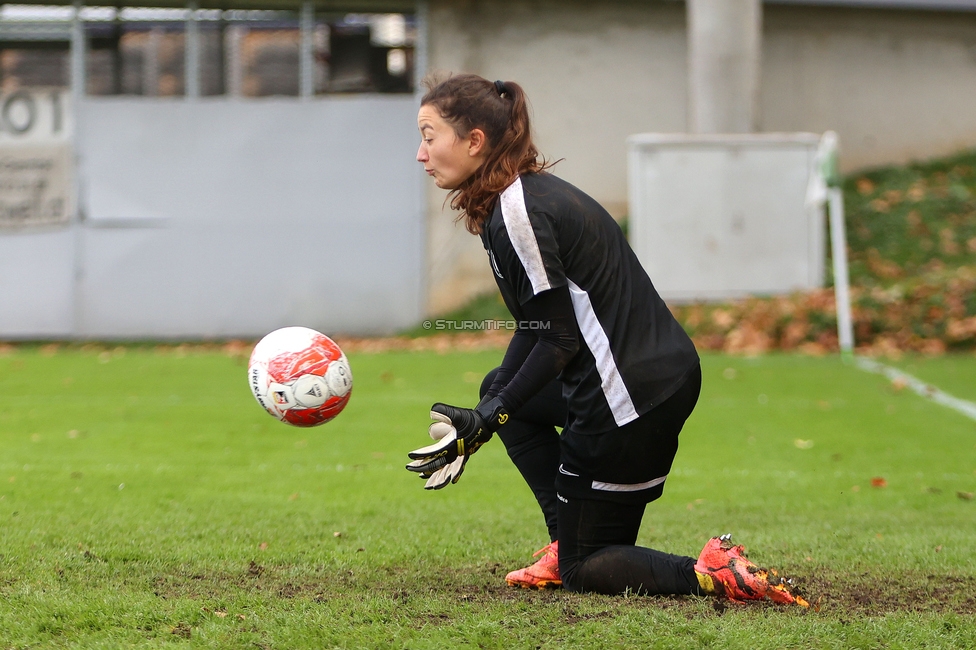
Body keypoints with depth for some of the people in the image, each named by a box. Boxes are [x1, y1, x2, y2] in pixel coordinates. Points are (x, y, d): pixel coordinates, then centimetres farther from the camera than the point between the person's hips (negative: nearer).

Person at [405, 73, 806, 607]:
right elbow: (534, 328, 16)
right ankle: (567, 542, 19)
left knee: (581, 568, 5)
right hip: (671, 373, 10)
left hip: (631, 397, -10)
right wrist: (478, 420, 13)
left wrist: (485, 421, -15)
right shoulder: (529, 193, 14)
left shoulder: (516, 215, -16)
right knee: (498, 386, 28)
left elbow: (558, 341, -16)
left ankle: (712, 575, -14)